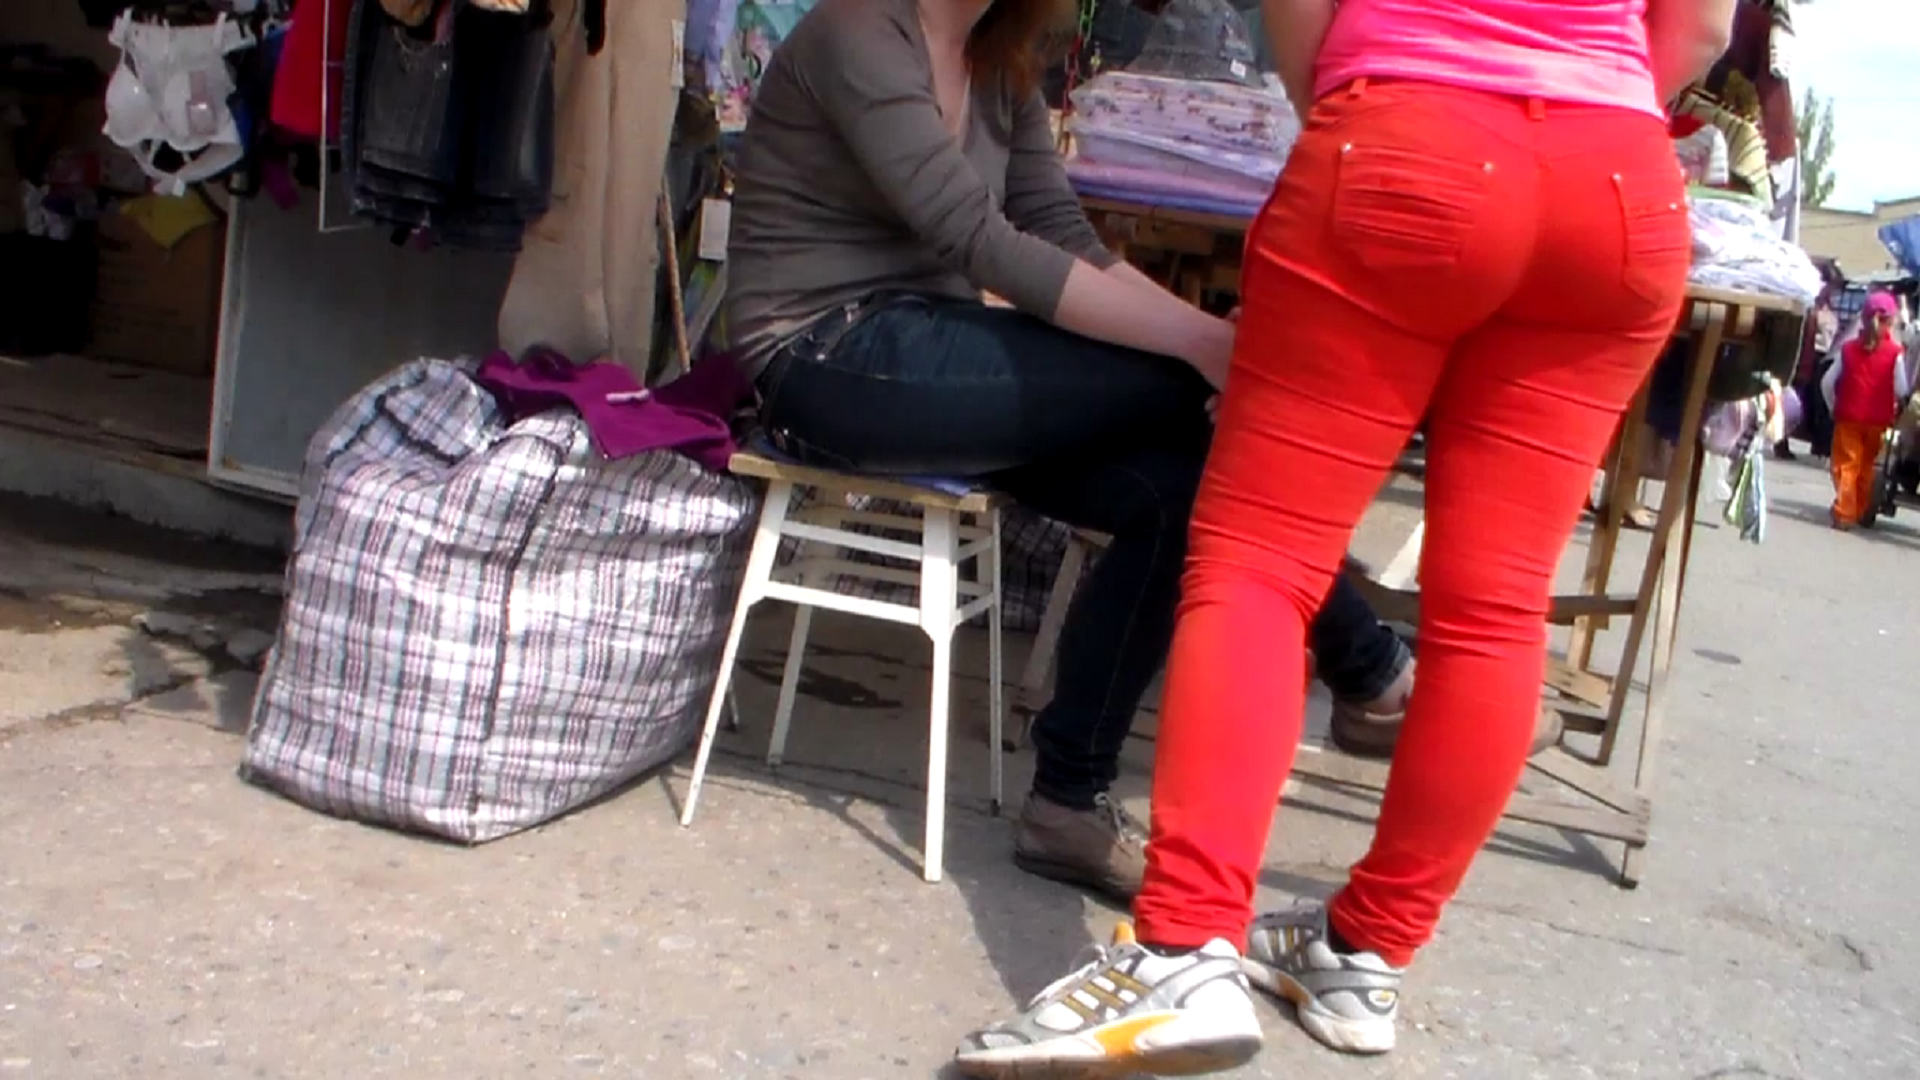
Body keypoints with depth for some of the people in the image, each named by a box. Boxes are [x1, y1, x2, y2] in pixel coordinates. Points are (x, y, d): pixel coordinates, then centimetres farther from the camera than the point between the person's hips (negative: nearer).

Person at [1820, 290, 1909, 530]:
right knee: (1867, 467, 15)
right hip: (1878, 420, 0)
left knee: (1846, 465, 3)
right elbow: (1902, 391, -12)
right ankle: (1860, 513, 25)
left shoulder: (1849, 348, 0)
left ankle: (1844, 513, -8)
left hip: (1848, 417, 0)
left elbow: (1827, 382, -1)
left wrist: (1833, 407, 11)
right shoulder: (1895, 351, -7)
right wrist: (1896, 410, 7)